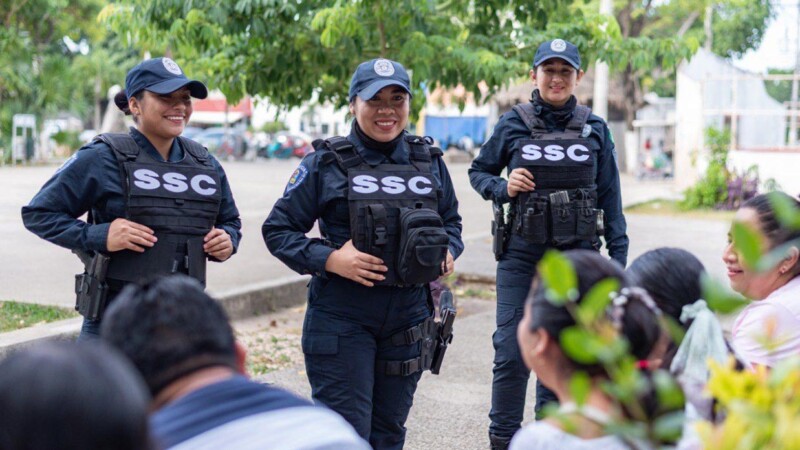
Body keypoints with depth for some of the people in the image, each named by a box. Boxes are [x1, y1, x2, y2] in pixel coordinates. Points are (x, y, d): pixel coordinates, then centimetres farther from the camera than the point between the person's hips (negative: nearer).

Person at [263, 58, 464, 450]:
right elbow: (278, 229, -4)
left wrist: (449, 252, -1)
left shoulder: (430, 162, 7)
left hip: (408, 318, 4)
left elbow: (451, 221, 21)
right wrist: (329, 259, -18)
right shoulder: (326, 164, -6)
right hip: (342, 318, -4)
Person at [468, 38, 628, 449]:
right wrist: (503, 188, -10)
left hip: (576, 254, 1)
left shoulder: (595, 129, 4)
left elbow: (610, 197, 8)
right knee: (511, 352, -3)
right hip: (521, 253, -1)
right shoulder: (513, 125, 0)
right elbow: (478, 171, 11)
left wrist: (618, 253, 4)